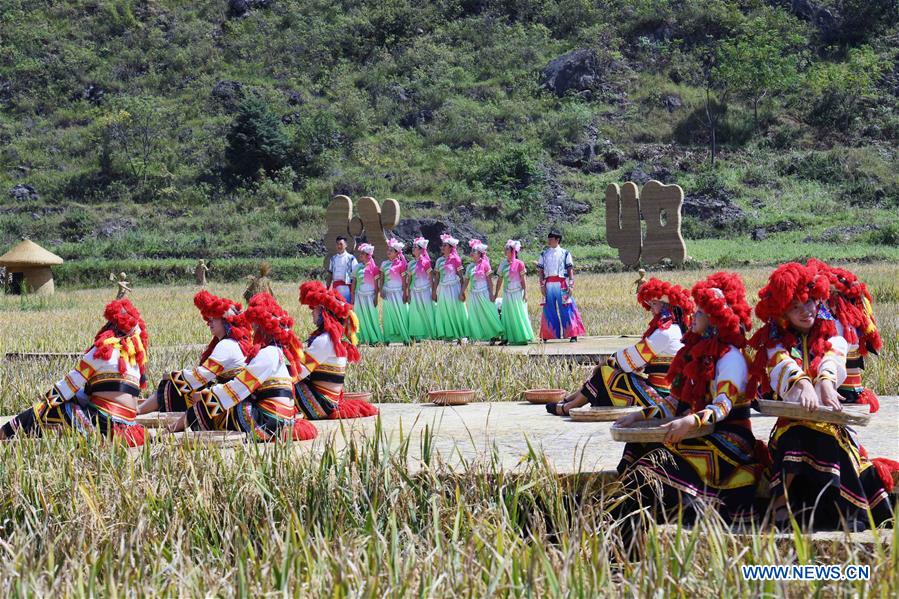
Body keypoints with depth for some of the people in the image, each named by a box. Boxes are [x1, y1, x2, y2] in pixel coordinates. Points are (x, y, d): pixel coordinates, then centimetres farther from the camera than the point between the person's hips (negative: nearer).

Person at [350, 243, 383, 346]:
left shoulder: (373, 267, 0)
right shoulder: (357, 267, 7)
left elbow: (376, 283, 0)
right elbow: (354, 282, 8)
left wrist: (376, 297, -5)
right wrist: (352, 297, 5)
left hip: (370, 295, -3)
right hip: (359, 295, 3)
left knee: (371, 316, -1)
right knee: (361, 317, 1)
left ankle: (374, 339, 2)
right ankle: (363, 338, 5)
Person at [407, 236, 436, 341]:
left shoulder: (425, 262, -6)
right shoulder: (411, 263, 7)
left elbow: (431, 278, -5)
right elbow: (409, 279, 10)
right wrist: (408, 293, 7)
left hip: (424, 291, -5)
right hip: (414, 292, 5)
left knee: (427, 313, 1)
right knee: (415, 314, 5)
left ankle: (430, 334, 8)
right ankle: (418, 336, 11)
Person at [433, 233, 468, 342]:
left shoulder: (455, 259, -4)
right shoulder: (439, 260, 8)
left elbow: (460, 277, -6)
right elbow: (437, 277, 12)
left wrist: (461, 292, -12)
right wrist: (434, 291, 7)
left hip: (453, 288, -5)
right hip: (442, 289, 5)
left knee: (455, 311, -2)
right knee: (443, 313, 4)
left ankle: (458, 336, 4)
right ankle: (447, 335, 11)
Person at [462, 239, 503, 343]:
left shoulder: (484, 264, -4)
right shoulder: (470, 266, 9)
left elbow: (489, 280, -6)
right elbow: (466, 281, 12)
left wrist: (491, 293, -10)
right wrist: (462, 293, 5)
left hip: (484, 294, -5)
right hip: (474, 295, 5)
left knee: (488, 314, -3)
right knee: (474, 317, 5)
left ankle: (494, 336, 2)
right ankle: (474, 337, 8)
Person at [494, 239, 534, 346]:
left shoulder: (519, 264, -6)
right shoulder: (503, 264, 6)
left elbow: (523, 280, -5)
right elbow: (500, 280, 11)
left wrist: (525, 293, -10)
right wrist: (496, 294, 11)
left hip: (517, 293, -4)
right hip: (507, 293, 4)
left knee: (519, 314, -1)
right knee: (507, 316, 6)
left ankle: (522, 338, 3)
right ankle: (507, 338, 10)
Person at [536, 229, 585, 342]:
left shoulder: (565, 253, 6)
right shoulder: (544, 254, 13)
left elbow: (570, 269, 3)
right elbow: (540, 270, 11)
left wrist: (571, 285, -7)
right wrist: (542, 285, -1)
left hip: (562, 283, -3)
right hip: (548, 284, 3)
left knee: (566, 309, -5)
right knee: (548, 310, 3)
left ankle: (573, 335, -3)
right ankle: (546, 335, 10)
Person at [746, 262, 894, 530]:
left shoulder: (831, 334, 17)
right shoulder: (774, 340, 15)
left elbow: (834, 359, -6)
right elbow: (783, 364, -8)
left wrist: (826, 383, -30)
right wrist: (804, 385, -31)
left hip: (830, 415, 1)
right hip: (791, 417, -1)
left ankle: (850, 515, -34)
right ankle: (782, 511, -38)